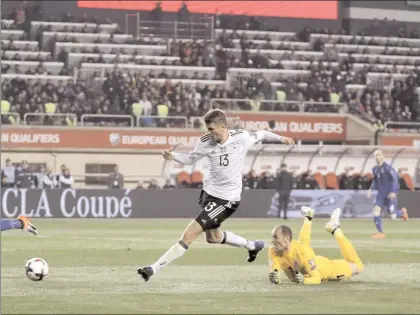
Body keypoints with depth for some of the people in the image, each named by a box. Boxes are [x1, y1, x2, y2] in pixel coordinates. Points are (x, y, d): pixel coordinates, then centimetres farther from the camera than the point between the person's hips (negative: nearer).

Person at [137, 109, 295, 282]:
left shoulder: (242, 138, -15)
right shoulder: (205, 142, -8)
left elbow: (261, 134, 4)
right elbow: (191, 159, 6)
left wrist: (281, 138, -6)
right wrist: (173, 155, -12)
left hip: (227, 199, -6)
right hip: (209, 192, 6)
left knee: (189, 234, -13)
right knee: (213, 237, 27)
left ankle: (153, 269, -11)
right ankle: (252, 246, 50)